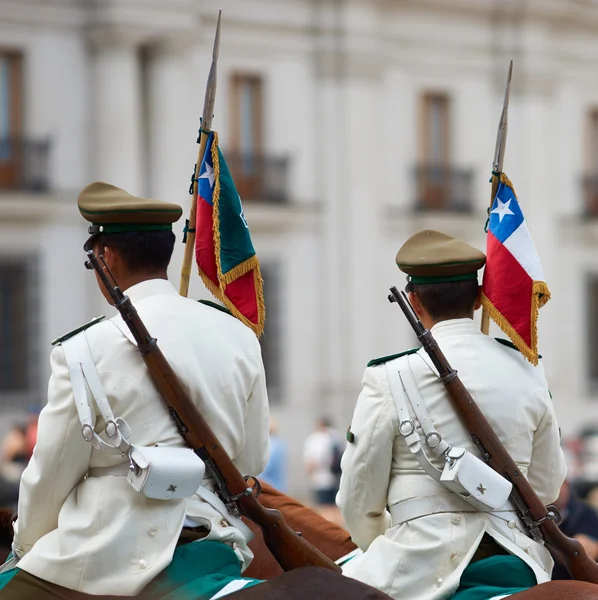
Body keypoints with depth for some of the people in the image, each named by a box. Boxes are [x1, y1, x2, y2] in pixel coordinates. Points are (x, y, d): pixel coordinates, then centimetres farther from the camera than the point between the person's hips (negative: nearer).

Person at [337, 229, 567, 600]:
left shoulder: (390, 379, -7)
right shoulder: (528, 374, 5)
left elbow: (359, 503, 0)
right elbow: (547, 487, 16)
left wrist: (382, 553, 20)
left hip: (424, 569, -4)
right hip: (517, 564, 4)